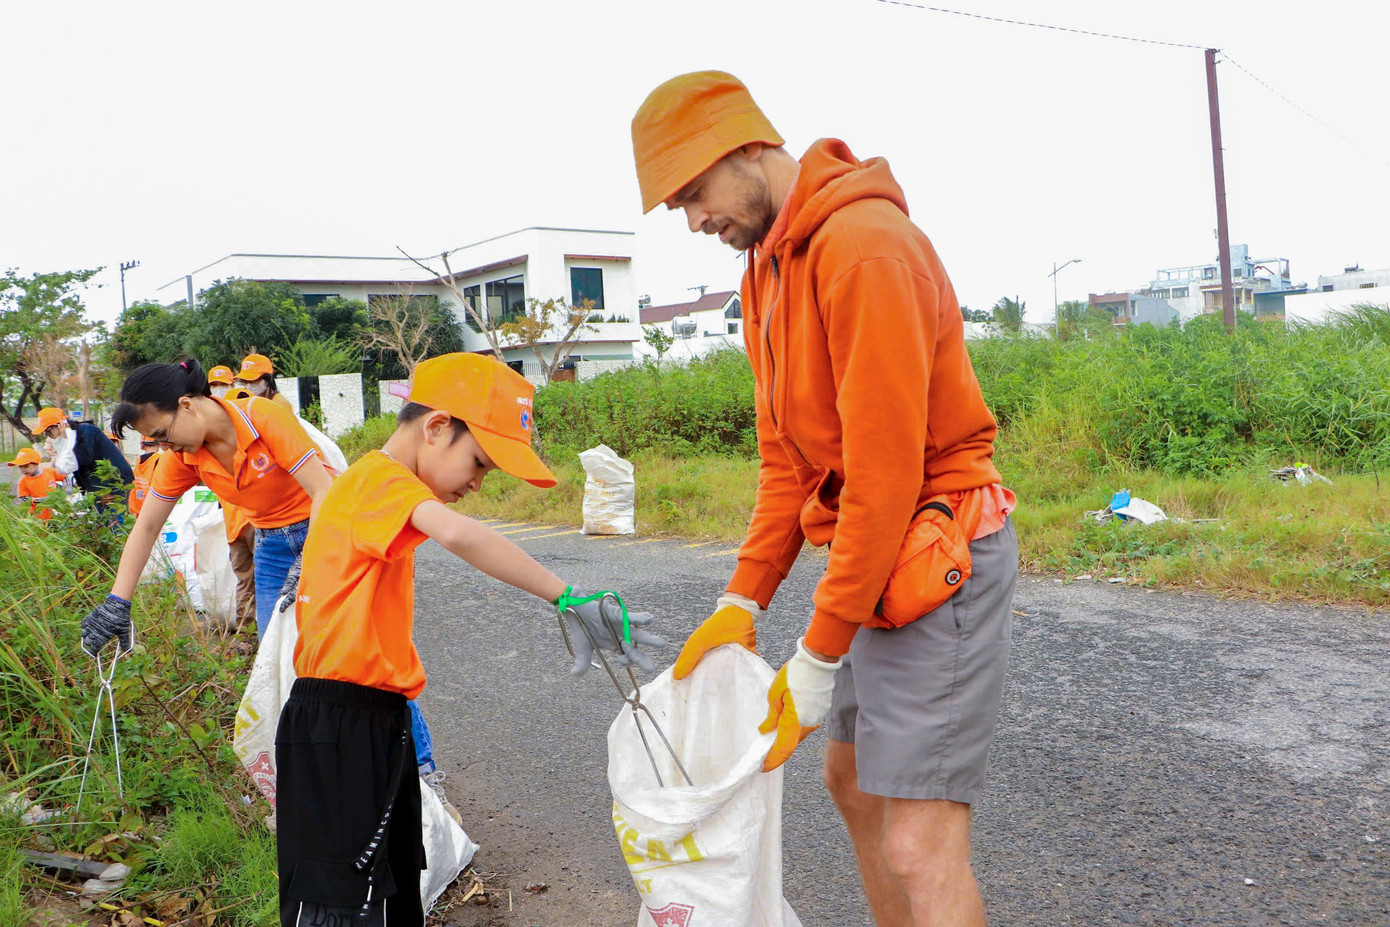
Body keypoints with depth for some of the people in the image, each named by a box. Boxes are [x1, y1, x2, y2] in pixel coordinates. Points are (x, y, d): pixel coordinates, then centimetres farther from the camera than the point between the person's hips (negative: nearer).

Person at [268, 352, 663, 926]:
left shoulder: (370, 481, 18)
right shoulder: (384, 479, -15)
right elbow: (457, 534, -37)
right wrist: (568, 601, -38)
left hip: (372, 724, 10)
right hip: (341, 728, -10)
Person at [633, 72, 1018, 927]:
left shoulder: (865, 245, -20)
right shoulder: (769, 263, 11)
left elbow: (887, 469, -23)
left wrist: (818, 658, -18)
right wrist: (743, 601, 5)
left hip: (934, 556, -10)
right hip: (867, 555, 10)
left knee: (920, 847, -8)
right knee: (854, 778, 21)